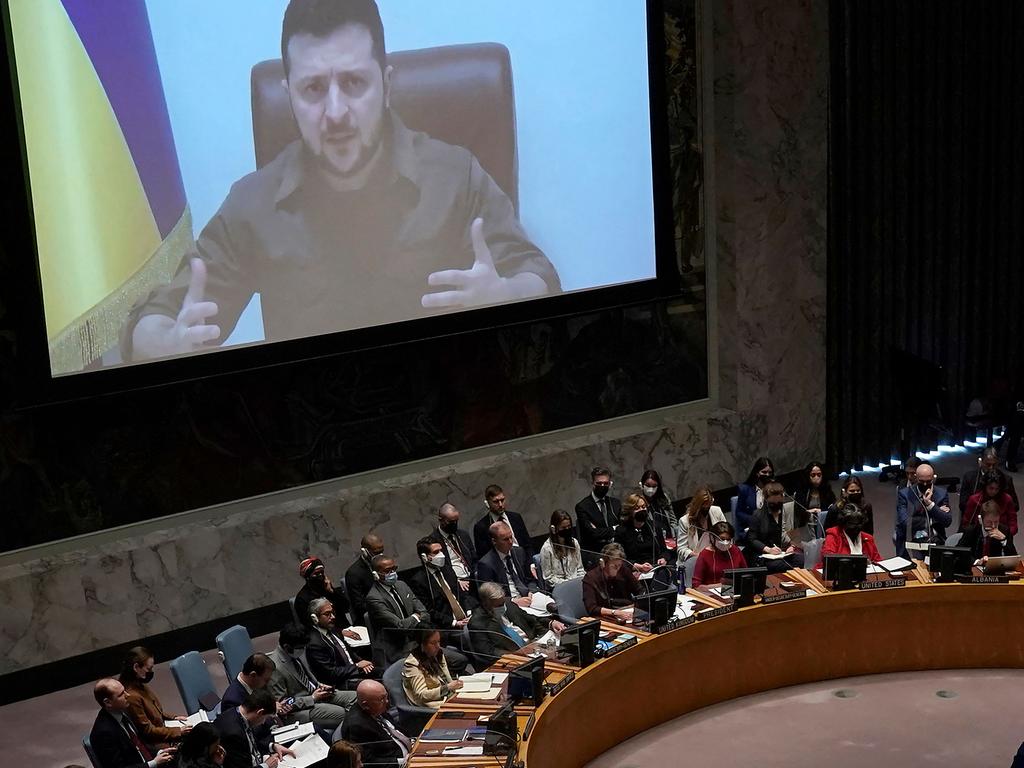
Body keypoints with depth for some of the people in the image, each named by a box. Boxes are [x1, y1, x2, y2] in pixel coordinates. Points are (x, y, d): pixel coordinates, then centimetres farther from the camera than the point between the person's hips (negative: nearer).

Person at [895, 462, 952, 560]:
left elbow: (947, 521, -3)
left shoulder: (942, 494, 8)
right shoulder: (904, 494, 2)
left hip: (935, 542, 2)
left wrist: (930, 504, -14)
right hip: (912, 543, -2)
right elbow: (905, 522, -10)